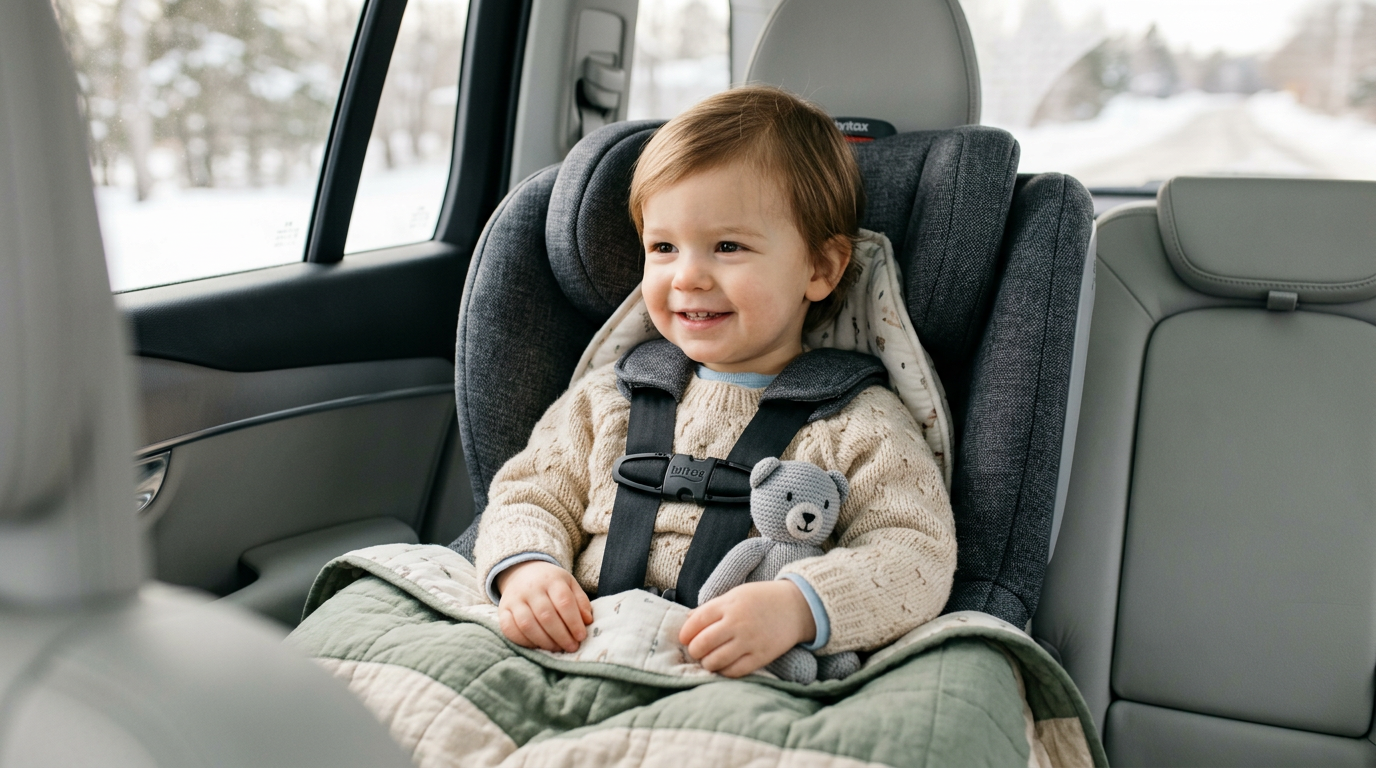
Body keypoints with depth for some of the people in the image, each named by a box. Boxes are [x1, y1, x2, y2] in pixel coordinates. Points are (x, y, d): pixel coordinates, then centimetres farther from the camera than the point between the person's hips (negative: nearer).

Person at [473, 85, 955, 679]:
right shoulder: (611, 396, 14)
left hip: (757, 694, -3)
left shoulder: (860, 426, 1)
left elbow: (917, 556, -7)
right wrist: (525, 566, -8)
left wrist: (798, 606, -26)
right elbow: (531, 494, 17)